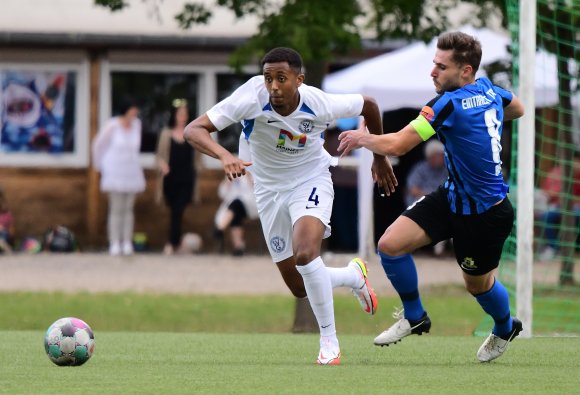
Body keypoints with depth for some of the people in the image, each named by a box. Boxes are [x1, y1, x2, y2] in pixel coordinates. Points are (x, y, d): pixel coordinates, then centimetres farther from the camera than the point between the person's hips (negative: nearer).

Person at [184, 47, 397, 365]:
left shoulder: (321, 105, -25)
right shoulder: (252, 98, -27)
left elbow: (368, 105, -3)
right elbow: (193, 130, -32)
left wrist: (380, 158, 9)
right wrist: (224, 156, -51)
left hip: (311, 180, -2)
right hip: (270, 189, 2)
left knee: (304, 253, -32)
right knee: (300, 288, 6)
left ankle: (329, 342, -16)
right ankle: (353, 275, 40)